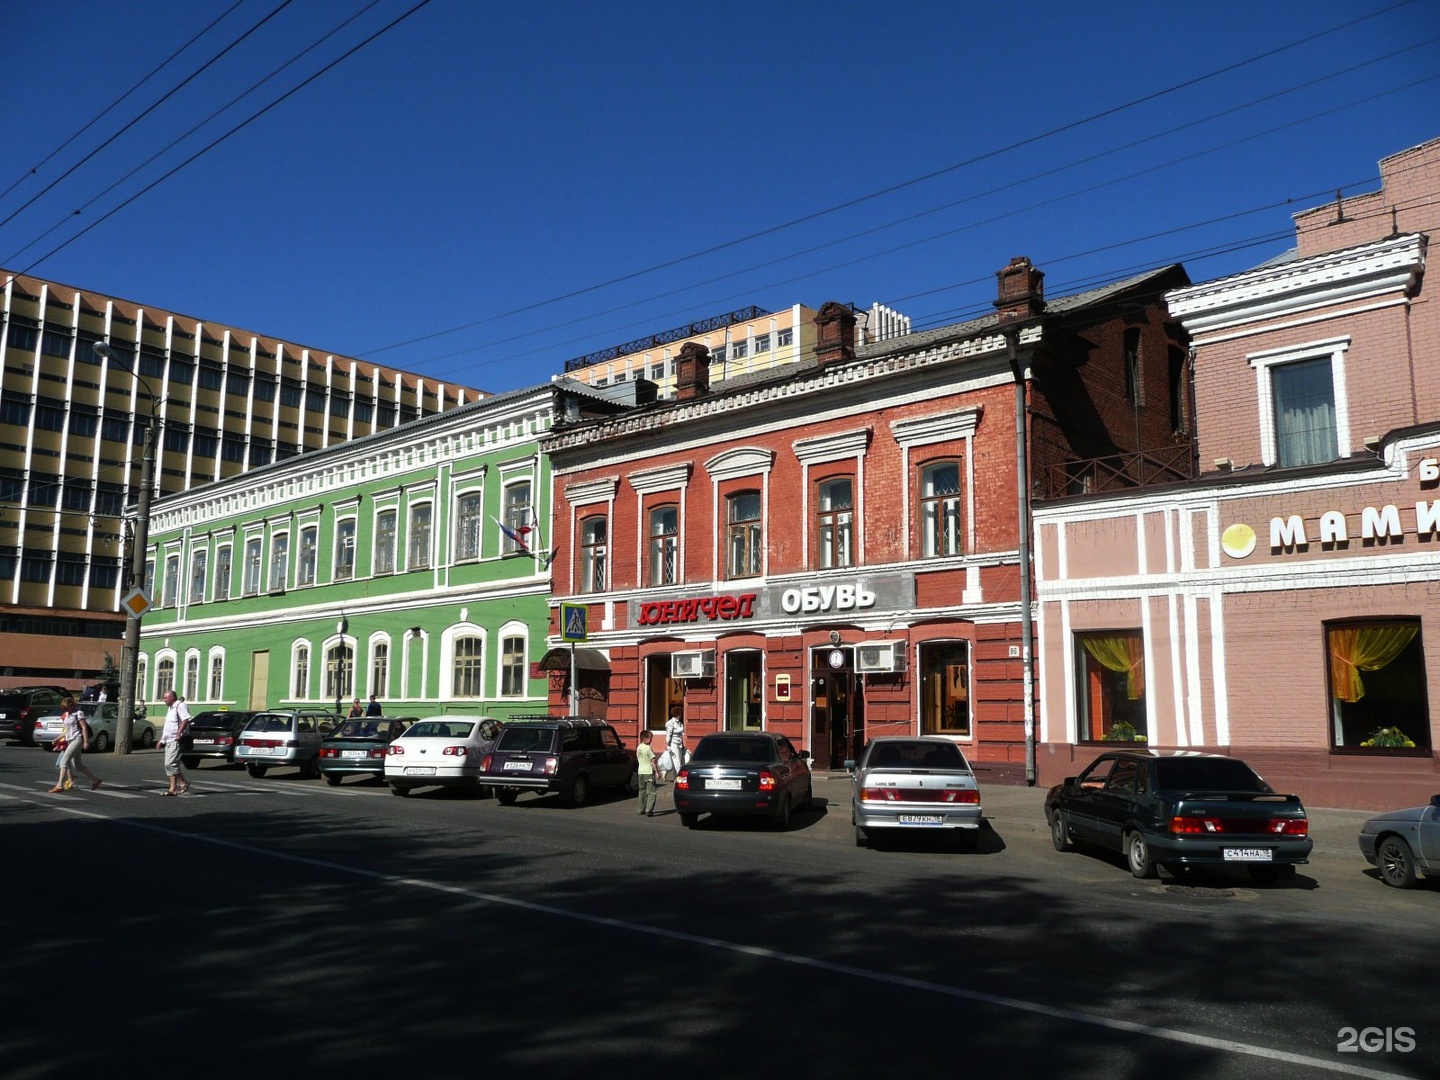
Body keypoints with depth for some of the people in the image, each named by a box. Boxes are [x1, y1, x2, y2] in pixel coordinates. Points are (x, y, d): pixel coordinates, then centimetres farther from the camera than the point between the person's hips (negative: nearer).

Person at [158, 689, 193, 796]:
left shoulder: (180, 705, -9)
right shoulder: (170, 708, 23)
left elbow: (186, 720, -23)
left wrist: (179, 733, -29)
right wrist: (161, 740, 25)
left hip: (175, 740, -10)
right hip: (168, 741, 10)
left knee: (171, 764, -15)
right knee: (169, 765, 7)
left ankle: (184, 782, -6)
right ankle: (173, 788, 8)